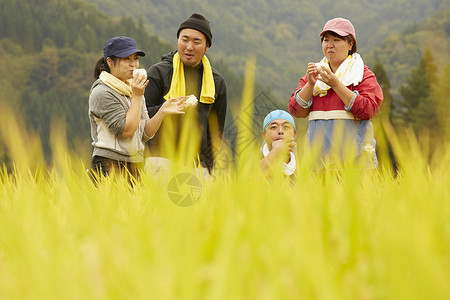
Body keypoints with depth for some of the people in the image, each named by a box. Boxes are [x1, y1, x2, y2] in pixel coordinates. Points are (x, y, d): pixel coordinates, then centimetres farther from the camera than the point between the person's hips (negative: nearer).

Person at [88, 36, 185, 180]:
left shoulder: (134, 90, 15)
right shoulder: (102, 93, -9)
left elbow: (145, 134, 9)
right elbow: (126, 130, -16)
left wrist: (162, 112, -6)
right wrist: (137, 97, -12)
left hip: (135, 166, 7)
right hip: (110, 166, -7)